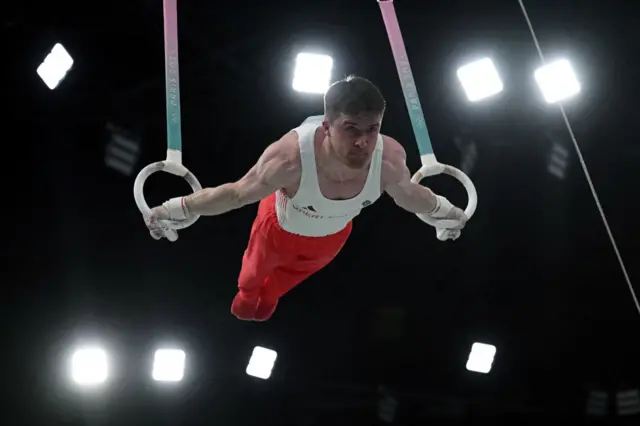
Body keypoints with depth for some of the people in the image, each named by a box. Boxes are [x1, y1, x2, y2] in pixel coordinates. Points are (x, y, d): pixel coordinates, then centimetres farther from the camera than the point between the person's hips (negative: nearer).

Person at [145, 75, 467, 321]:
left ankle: (269, 297, 76)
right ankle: (246, 293, 74)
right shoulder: (290, 158, -51)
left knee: (292, 275, 38)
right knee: (258, 265, 35)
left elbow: (409, 194, -14)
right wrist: (176, 210, -23)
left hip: (332, 236, 3)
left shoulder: (391, 159, -41)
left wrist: (443, 210, 5)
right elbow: (237, 194, -32)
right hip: (282, 227, -3)